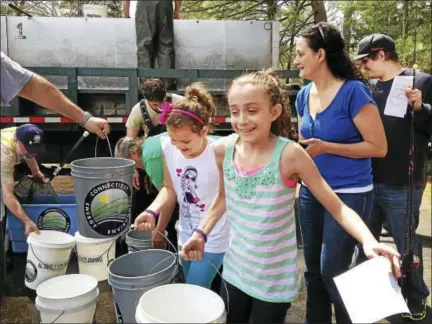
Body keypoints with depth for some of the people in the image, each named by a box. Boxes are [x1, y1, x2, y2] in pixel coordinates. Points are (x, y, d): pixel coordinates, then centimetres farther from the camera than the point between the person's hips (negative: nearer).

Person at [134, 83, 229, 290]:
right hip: (185, 236, 6)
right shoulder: (169, 149, -9)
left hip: (212, 240, -5)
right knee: (190, 289, 21)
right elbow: (170, 188, 2)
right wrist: (152, 212, -15)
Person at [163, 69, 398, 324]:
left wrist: (368, 241, -32)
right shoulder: (224, 149, -9)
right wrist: (201, 232, 3)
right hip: (235, 271, 4)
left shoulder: (289, 155, -21)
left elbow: (337, 207, -17)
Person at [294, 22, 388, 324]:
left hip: (349, 195, -6)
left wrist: (326, 147, -21)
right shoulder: (305, 95, 5)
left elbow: (379, 147, -15)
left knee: (332, 273, 2)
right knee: (314, 271, 16)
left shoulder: (354, 91, -15)